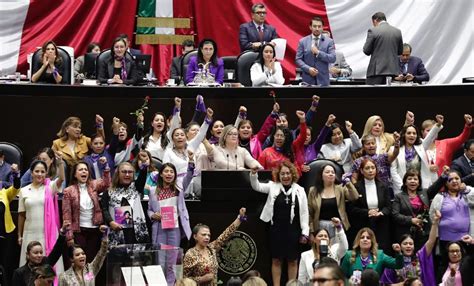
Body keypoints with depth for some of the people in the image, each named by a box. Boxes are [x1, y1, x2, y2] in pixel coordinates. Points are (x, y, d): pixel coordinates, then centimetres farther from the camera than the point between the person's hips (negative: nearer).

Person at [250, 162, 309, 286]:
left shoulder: (299, 190, 1)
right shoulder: (273, 187, 3)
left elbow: (304, 213, 2)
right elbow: (256, 186, -5)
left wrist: (305, 232, -2)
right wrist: (253, 174, -25)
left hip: (293, 230, 0)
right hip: (276, 229, 0)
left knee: (293, 260, 8)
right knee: (276, 260, 6)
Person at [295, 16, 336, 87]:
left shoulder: (329, 41, 4)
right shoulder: (303, 41, 6)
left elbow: (333, 58, -5)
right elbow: (298, 59, 3)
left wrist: (318, 52, -14)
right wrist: (308, 69, -12)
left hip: (323, 79, 0)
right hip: (308, 79, 0)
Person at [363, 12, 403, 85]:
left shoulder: (373, 31, -5)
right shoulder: (397, 31, 8)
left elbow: (366, 51, -2)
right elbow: (400, 51, 16)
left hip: (376, 71, -4)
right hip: (392, 70, 4)